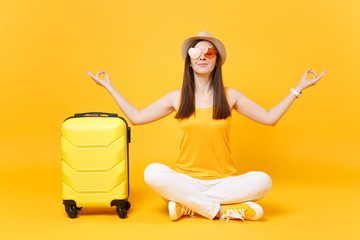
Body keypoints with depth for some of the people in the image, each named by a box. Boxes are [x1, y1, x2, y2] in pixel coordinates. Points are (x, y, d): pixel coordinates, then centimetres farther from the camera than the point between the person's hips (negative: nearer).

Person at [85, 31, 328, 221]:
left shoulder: (229, 96, 4)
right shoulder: (177, 97, 4)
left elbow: (270, 118, 7)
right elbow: (136, 117, 9)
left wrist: (298, 89, 5)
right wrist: (111, 88, 9)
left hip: (224, 181, 1)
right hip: (185, 179, 0)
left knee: (262, 180, -29)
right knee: (153, 172, -32)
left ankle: (187, 205, -19)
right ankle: (225, 210, -23)